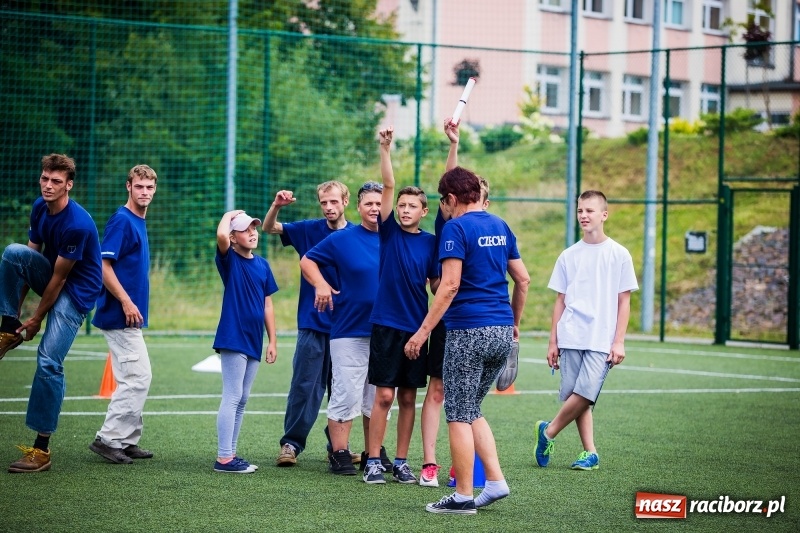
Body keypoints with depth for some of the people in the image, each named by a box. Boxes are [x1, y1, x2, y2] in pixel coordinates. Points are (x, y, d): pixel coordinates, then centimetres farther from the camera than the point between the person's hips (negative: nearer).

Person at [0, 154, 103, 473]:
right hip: (52, 275, 7)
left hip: (77, 291, -7)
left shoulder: (77, 224, -28)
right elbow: (29, 260, 3)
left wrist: (37, 319, -12)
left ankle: (41, 449, -11)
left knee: (49, 361, -17)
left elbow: (58, 278, -20)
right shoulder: (39, 208, -3)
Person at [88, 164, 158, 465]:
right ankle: (108, 439, -6)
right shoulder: (121, 220, -12)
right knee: (138, 378, -10)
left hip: (130, 317, 10)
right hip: (121, 315, -10)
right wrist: (126, 301, -22)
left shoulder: (138, 222, 16)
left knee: (134, 380, 12)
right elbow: (103, 265, -18)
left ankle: (126, 441, 18)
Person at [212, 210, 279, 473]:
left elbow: (267, 304, 15)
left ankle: (230, 454, 18)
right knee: (232, 398, -9)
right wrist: (229, 215, -8)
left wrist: (273, 341, 11)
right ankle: (223, 458, -8)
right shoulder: (229, 260, -5)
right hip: (233, 339, -7)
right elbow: (221, 235, -27)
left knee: (241, 400, 11)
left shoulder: (262, 264, 12)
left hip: (254, 342, 7)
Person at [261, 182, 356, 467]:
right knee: (304, 385, -3)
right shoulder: (310, 230, 2)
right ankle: (291, 444, 3)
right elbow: (269, 228, 1)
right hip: (312, 323, 0)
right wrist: (276, 205, -17)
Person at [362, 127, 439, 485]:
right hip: (386, 324, -2)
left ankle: (401, 462, 13)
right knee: (384, 395, -4)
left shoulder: (430, 243, 6)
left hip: (416, 327, 2)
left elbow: (438, 284, 8)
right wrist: (385, 149, -16)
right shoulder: (389, 232, 2)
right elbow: (388, 185, -7)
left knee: (408, 397, 6)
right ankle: (373, 462, 2)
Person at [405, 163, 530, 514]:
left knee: (460, 416, 1)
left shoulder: (456, 228, -10)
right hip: (502, 332, 7)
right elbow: (523, 280, 15)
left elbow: (450, 285, -17)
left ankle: (463, 497, 3)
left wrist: (423, 332, -14)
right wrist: (514, 322, 27)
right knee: (472, 411, 18)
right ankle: (495, 480, 10)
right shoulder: (501, 227, 12)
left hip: (469, 330, -7)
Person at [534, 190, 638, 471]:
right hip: (571, 339, 3)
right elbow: (561, 301, 13)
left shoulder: (619, 255, 2)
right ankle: (590, 453, 10)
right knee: (578, 397, 1)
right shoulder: (568, 256, 10)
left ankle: (548, 432, 5)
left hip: (601, 340, -3)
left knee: (584, 394, -14)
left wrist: (619, 341, -4)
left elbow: (624, 301, 3)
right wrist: (553, 342, 10)